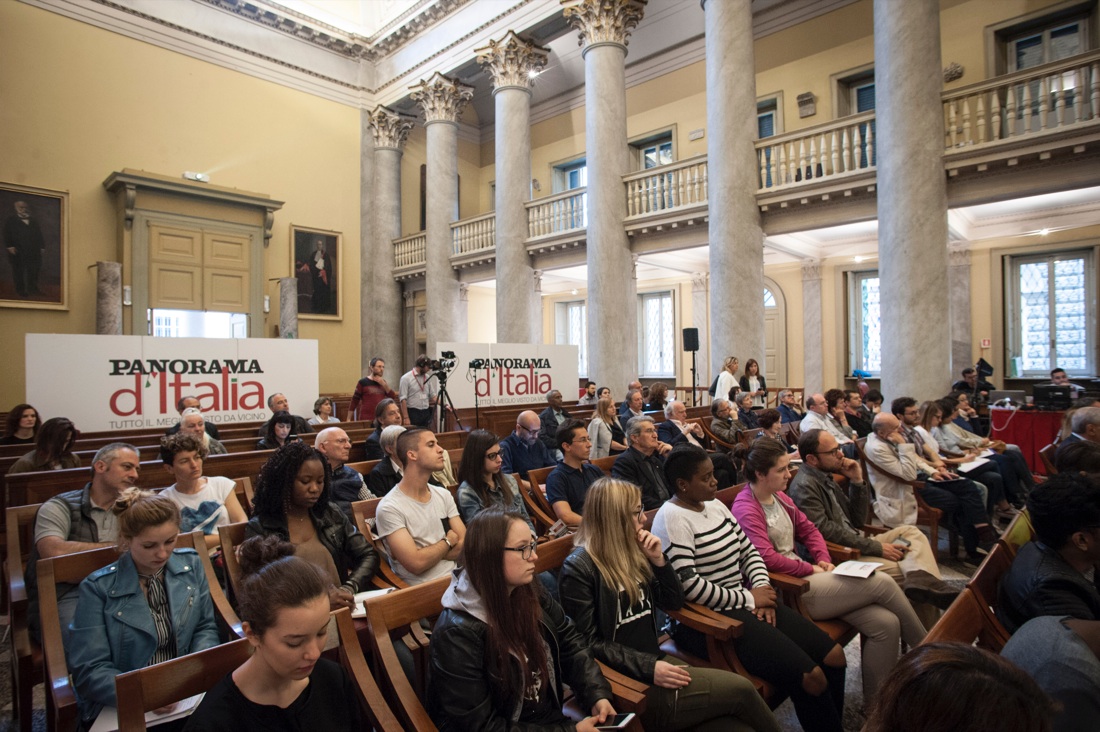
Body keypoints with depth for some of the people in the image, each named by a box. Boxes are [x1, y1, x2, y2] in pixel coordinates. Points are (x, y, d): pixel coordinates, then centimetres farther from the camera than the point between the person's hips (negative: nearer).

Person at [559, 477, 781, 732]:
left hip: (652, 661, 7)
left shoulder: (633, 553, 8)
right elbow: (587, 643, -16)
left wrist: (658, 559, -5)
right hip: (624, 683, -7)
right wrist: (647, 667, -22)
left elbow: (674, 603, 11)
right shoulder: (578, 569, -15)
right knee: (740, 689, -11)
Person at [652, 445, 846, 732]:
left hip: (743, 602, 9)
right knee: (811, 677, -16)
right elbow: (688, 585, -23)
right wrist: (749, 599, -14)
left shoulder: (715, 505, 9)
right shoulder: (672, 518, -18)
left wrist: (762, 588, -4)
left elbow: (748, 551, 16)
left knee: (834, 656, 3)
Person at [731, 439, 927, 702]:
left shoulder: (780, 496, 13)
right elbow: (766, 558, -23)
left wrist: (823, 559, 3)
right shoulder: (746, 509, -15)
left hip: (804, 575, 9)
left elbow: (808, 529, 21)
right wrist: (811, 569, -12)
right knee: (881, 582, -11)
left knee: (886, 623, -7)